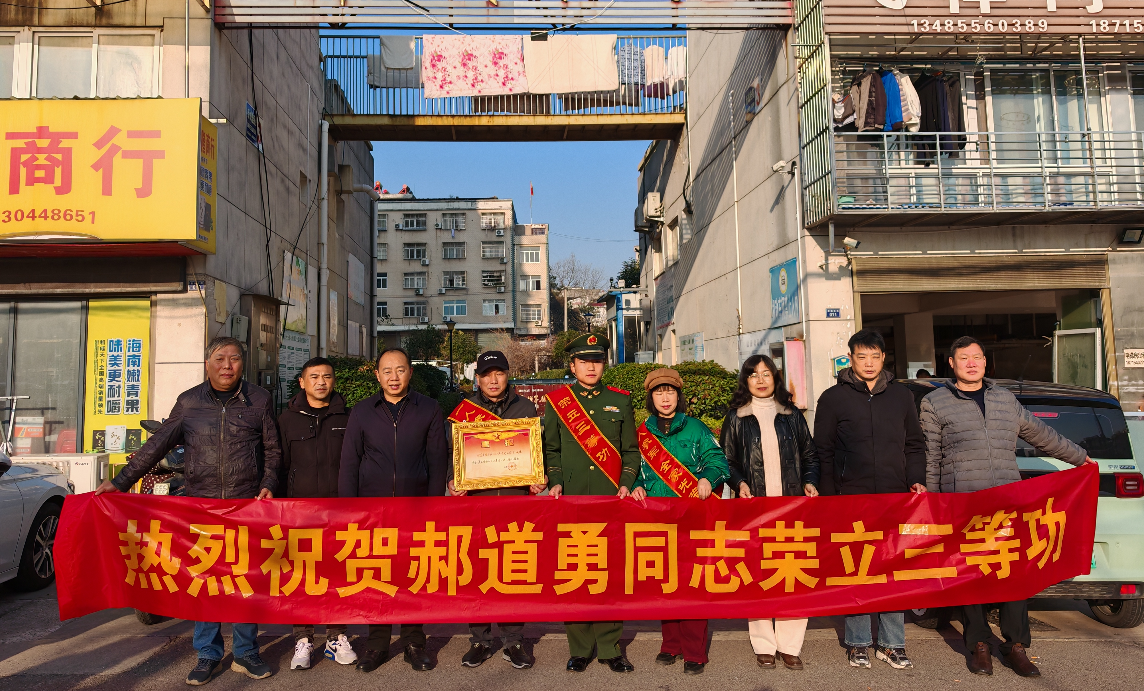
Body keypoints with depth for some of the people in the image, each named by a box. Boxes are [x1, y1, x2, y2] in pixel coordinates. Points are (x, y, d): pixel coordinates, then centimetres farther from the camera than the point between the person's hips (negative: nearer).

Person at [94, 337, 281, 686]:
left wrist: (268, 485, -5)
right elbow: (158, 444, 7)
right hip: (200, 503, 1)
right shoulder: (189, 402, 5)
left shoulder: (259, 400, 3)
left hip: (248, 504, -1)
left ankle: (246, 653, 19)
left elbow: (272, 450, 8)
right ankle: (208, 655, 21)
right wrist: (121, 481, 3)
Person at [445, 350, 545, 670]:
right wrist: (452, 482, -7)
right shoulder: (462, 410, 10)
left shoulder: (525, 407, 11)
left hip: (516, 500, 0)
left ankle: (513, 641, 16)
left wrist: (539, 479, -4)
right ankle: (480, 640, 18)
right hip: (475, 500, 0)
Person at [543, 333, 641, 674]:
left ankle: (610, 647, 16)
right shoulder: (556, 401, 9)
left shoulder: (620, 401, 11)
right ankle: (579, 648, 17)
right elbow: (550, 449, 11)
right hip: (571, 503, 0)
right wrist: (555, 482, -4)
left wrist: (626, 484, -2)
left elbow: (631, 451, 12)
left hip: (612, 502, 0)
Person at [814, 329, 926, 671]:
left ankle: (891, 643, 19)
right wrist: (829, 497, -3)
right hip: (851, 501, -2)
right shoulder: (833, 398, 2)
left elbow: (915, 445, 16)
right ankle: (857, 643, 16)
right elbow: (823, 453, 2)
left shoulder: (901, 395, 11)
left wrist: (917, 481, 1)